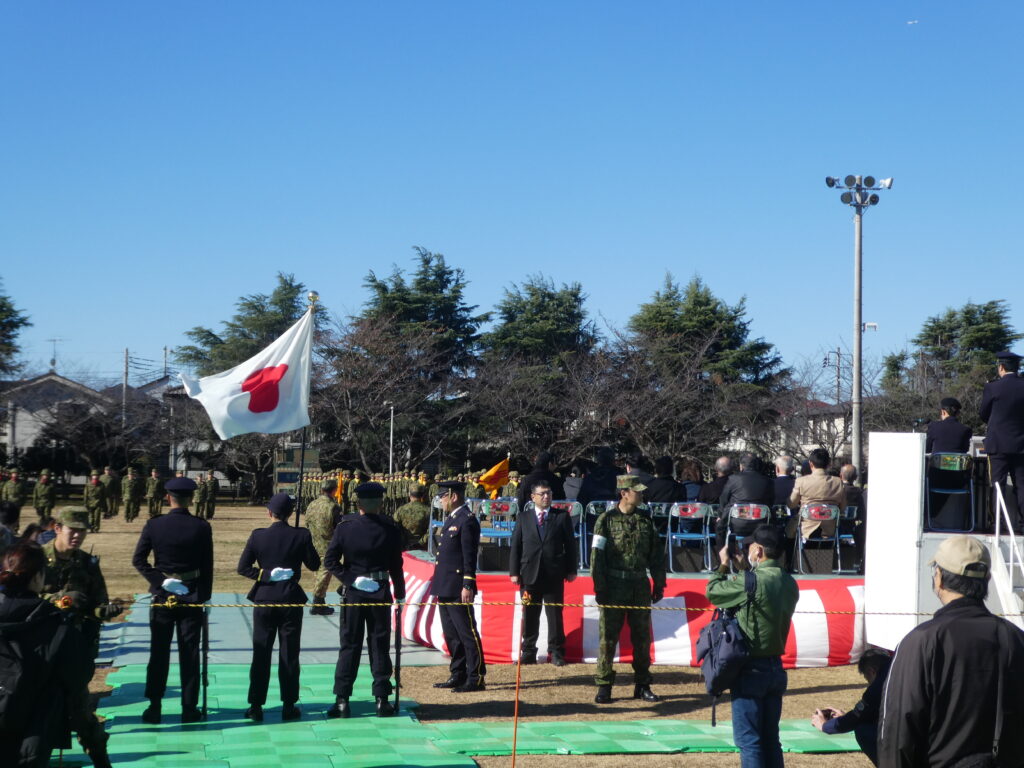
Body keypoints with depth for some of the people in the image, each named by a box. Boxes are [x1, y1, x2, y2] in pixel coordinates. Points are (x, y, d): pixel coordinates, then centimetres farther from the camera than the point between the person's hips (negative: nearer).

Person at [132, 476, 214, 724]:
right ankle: (189, 708, 7)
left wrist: (159, 581, -7)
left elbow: (138, 559, -8)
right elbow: (207, 566, -3)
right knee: (189, 653, 5)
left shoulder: (154, 525, -5)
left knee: (159, 652, 7)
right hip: (192, 596, 0)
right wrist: (204, 596, 5)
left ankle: (154, 708, 9)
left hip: (162, 595, 0)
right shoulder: (201, 527, -7)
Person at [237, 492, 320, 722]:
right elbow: (314, 564, 2)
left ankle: (256, 707, 8)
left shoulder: (258, 536, -6)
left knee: (261, 654, 7)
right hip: (291, 600, -1)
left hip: (264, 600, 1)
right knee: (289, 655, 6)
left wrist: (264, 574, -1)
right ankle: (289, 706, 9)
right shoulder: (301, 536, -8)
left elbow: (243, 567, -6)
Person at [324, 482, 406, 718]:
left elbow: (330, 560, -11)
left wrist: (349, 579, -8)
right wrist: (400, 593, 7)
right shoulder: (390, 529, -6)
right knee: (379, 645, 7)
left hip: (352, 592, 0)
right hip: (380, 593, 0)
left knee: (349, 645, 6)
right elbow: (396, 566, -1)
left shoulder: (345, 527, -6)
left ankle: (342, 700, 4)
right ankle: (382, 699, 8)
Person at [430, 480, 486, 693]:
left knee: (467, 633, -5)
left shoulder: (467, 520, -13)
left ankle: (476, 678, -1)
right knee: (451, 634, 14)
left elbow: (469, 556, -17)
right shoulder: (450, 519, 17)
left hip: (458, 589, -10)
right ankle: (458, 676, 21)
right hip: (445, 588, 10)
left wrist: (468, 586, -21)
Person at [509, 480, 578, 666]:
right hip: (529, 574, 1)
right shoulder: (523, 517, 10)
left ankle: (556, 652, 8)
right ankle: (528, 652, 12)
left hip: (554, 574, -1)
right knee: (529, 615, 5)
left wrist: (571, 570, 1)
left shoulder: (562, 517, 7)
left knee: (555, 614, 1)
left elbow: (571, 544, 6)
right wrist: (514, 571, 1)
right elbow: (515, 545, 8)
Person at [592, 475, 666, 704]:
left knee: (642, 637, 8)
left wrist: (659, 584, 9)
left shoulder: (646, 521, 9)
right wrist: (599, 588, -11)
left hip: (640, 586, 4)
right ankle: (604, 686, 6)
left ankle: (642, 685, 17)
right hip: (614, 585, -4)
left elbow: (656, 554, 14)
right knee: (608, 636, -1)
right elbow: (597, 555, -6)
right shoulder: (607, 520, -3)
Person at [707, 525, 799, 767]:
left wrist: (723, 565, 10)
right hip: (775, 668, 7)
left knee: (748, 740, -1)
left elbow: (713, 592, -5)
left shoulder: (751, 582, -19)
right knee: (770, 739, 14)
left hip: (751, 670, -7)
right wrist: (746, 569, 20)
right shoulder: (789, 584, 4)